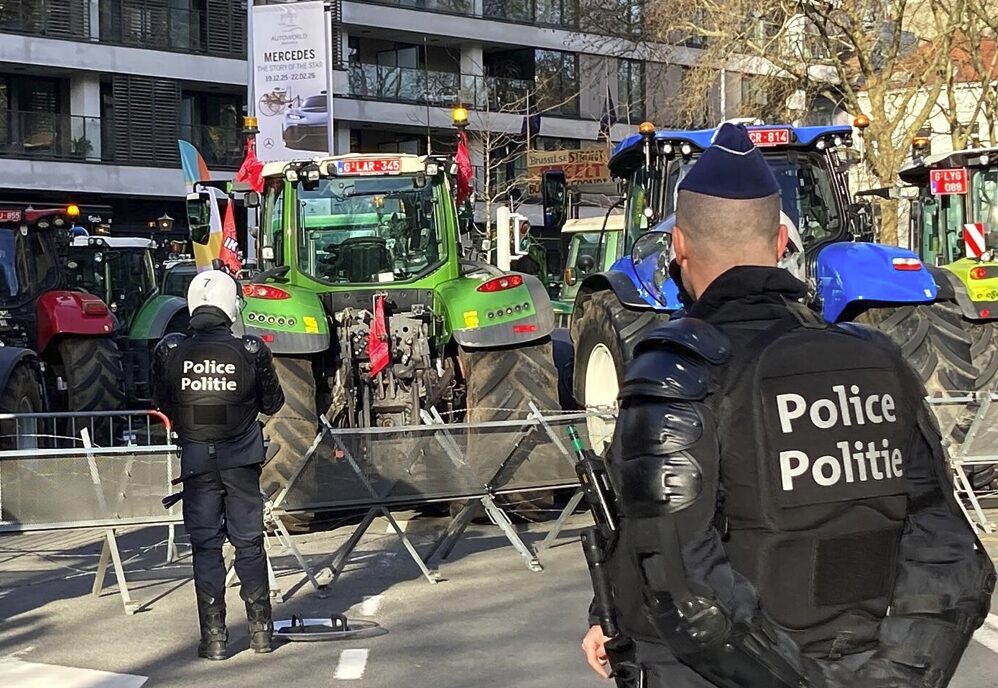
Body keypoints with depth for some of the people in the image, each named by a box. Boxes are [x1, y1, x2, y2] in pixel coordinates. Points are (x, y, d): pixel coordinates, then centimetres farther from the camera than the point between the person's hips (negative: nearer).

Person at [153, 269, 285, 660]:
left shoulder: (169, 352, -10)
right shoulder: (251, 352, -12)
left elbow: (162, 404, 3)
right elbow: (272, 404, 0)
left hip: (196, 462, 0)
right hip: (242, 460, 0)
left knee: (205, 546, 7)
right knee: (249, 543, 11)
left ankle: (213, 638, 7)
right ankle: (261, 629, 16)